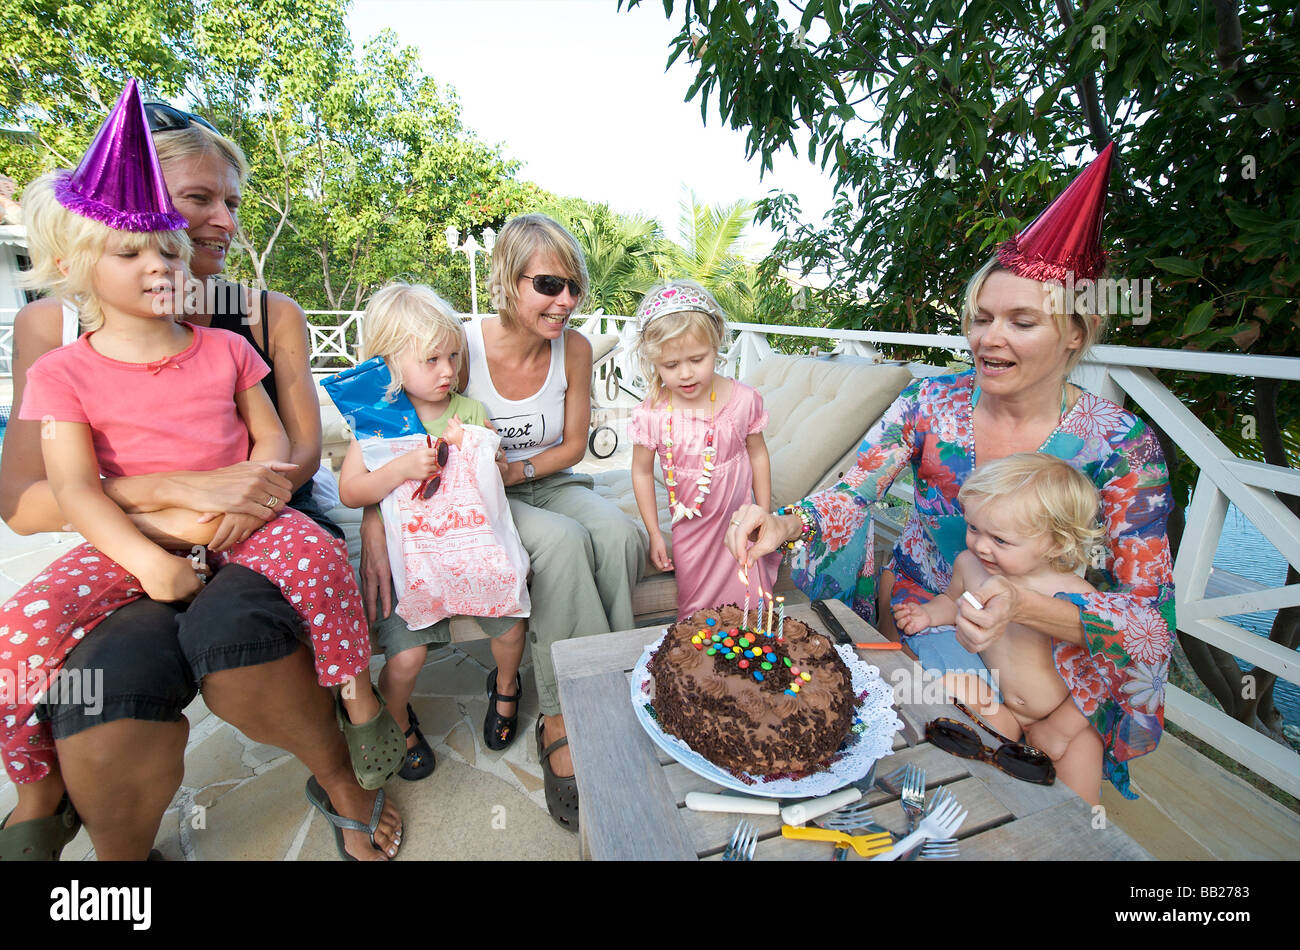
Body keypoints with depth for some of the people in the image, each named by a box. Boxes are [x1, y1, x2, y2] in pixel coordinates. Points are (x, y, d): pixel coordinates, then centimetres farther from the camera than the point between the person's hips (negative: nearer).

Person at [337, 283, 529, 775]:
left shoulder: (470, 412, 1)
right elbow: (349, 492, -5)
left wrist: (472, 448, -18)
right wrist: (403, 467, -22)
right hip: (407, 556, -1)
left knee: (509, 625, -9)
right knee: (406, 657, -11)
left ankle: (505, 685, 28)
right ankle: (398, 722, 26)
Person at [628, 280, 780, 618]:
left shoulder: (743, 399, -13)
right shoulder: (651, 415, -16)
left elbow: (758, 455, 1)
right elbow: (642, 472, -3)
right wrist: (654, 534, 1)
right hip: (690, 530, 0)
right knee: (696, 613, 12)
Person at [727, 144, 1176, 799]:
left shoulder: (1120, 444, -12)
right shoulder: (931, 402, -7)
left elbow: (1150, 615, -14)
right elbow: (849, 497, -10)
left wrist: (1024, 607, -34)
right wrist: (785, 525, -32)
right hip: (906, 612, 2)